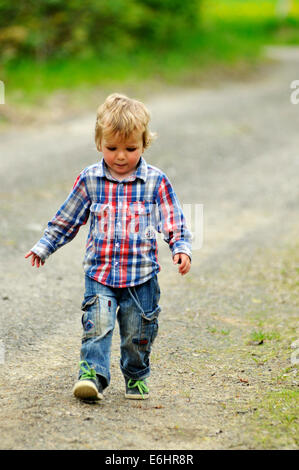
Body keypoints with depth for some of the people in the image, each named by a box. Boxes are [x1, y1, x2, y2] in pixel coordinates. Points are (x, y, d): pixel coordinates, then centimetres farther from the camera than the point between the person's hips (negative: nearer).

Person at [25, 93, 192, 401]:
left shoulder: (155, 182, -3)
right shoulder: (89, 180, 1)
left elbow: (174, 222, 0)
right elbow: (66, 220, 11)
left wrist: (181, 248, -15)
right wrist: (44, 246, 10)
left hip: (141, 273, 0)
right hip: (99, 271, 0)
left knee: (138, 330, 8)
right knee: (97, 322, -16)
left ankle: (136, 376, 29)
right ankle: (92, 373, -17)